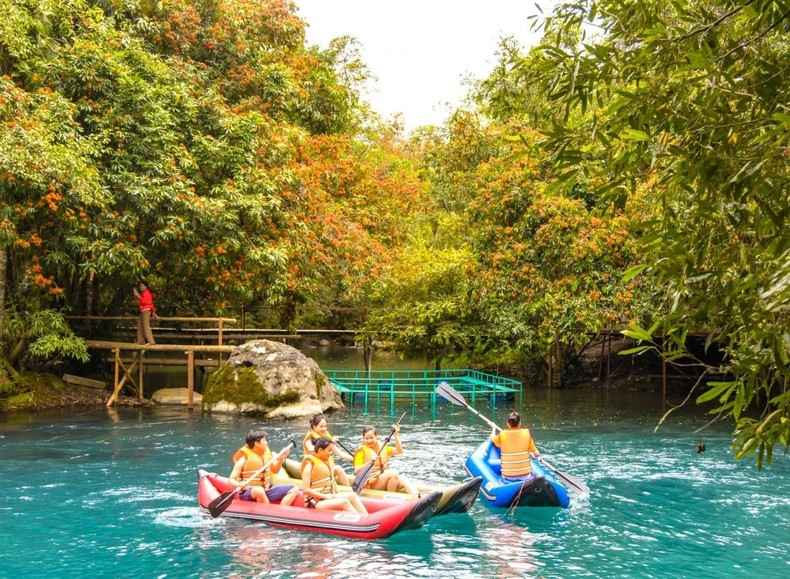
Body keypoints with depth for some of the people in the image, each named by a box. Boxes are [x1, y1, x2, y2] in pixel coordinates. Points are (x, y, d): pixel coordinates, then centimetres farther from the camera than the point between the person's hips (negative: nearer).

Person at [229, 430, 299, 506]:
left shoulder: (267, 453, 7)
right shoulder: (244, 459, -12)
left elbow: (275, 471, 21)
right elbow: (231, 480, -15)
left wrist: (280, 459, 3)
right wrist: (238, 484, -38)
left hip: (266, 490, 7)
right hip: (247, 494, -7)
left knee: (294, 489, -2)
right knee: (259, 490, -42)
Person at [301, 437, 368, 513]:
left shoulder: (329, 461, 12)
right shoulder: (310, 464, -10)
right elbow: (306, 489, -14)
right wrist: (325, 496, -15)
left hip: (329, 496, 7)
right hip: (315, 502, -7)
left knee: (352, 495, -16)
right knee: (344, 502, -28)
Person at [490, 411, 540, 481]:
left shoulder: (502, 435, -7)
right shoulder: (526, 433, -7)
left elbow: (492, 439, 17)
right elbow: (536, 454, -3)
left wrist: (494, 428, 37)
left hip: (507, 477, 0)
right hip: (525, 476, 0)